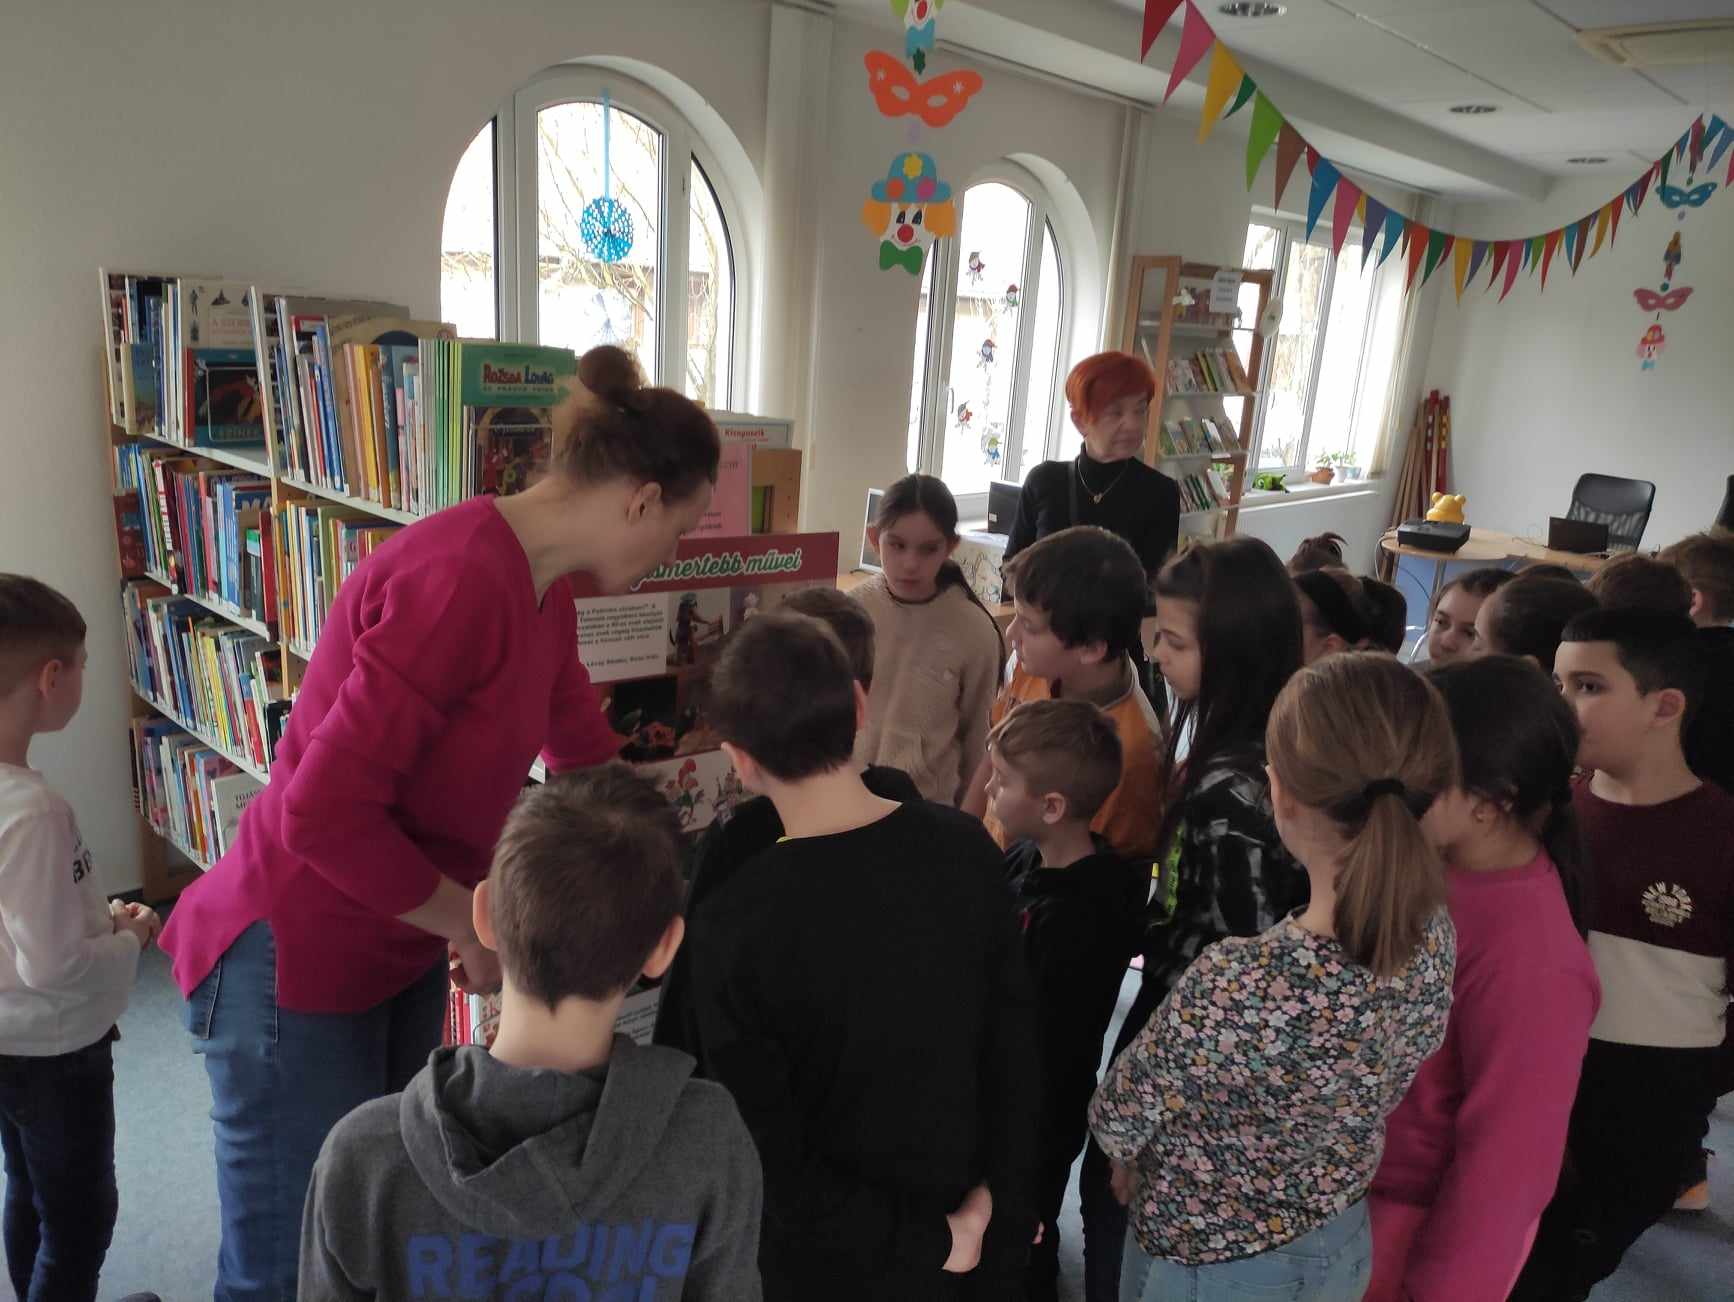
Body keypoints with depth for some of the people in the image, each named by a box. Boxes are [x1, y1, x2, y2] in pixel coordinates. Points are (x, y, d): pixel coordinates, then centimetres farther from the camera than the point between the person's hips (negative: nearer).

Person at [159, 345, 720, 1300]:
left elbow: (587, 756, 18)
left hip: (405, 949, 9)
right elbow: (325, 816, -28)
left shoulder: (546, 589, 3)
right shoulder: (460, 582, -28)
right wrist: (478, 922, -15)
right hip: (295, 965, -9)